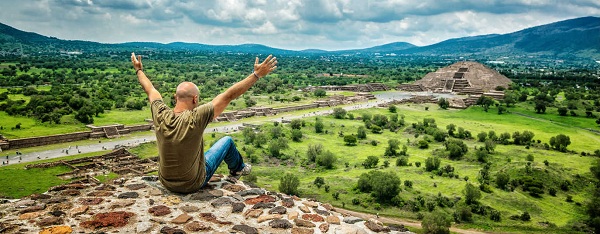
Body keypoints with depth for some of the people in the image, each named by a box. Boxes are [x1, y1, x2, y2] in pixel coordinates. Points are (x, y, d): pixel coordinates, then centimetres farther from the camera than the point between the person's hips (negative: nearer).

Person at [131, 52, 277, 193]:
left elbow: (150, 89, 2)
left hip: (166, 182, 4)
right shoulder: (195, 119, -32)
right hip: (193, 185, -4)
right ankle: (238, 169, 44)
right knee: (227, 141, 14)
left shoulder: (160, 116, -18)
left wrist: (139, 70, 20)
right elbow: (229, 95, -29)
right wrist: (257, 74, -25)